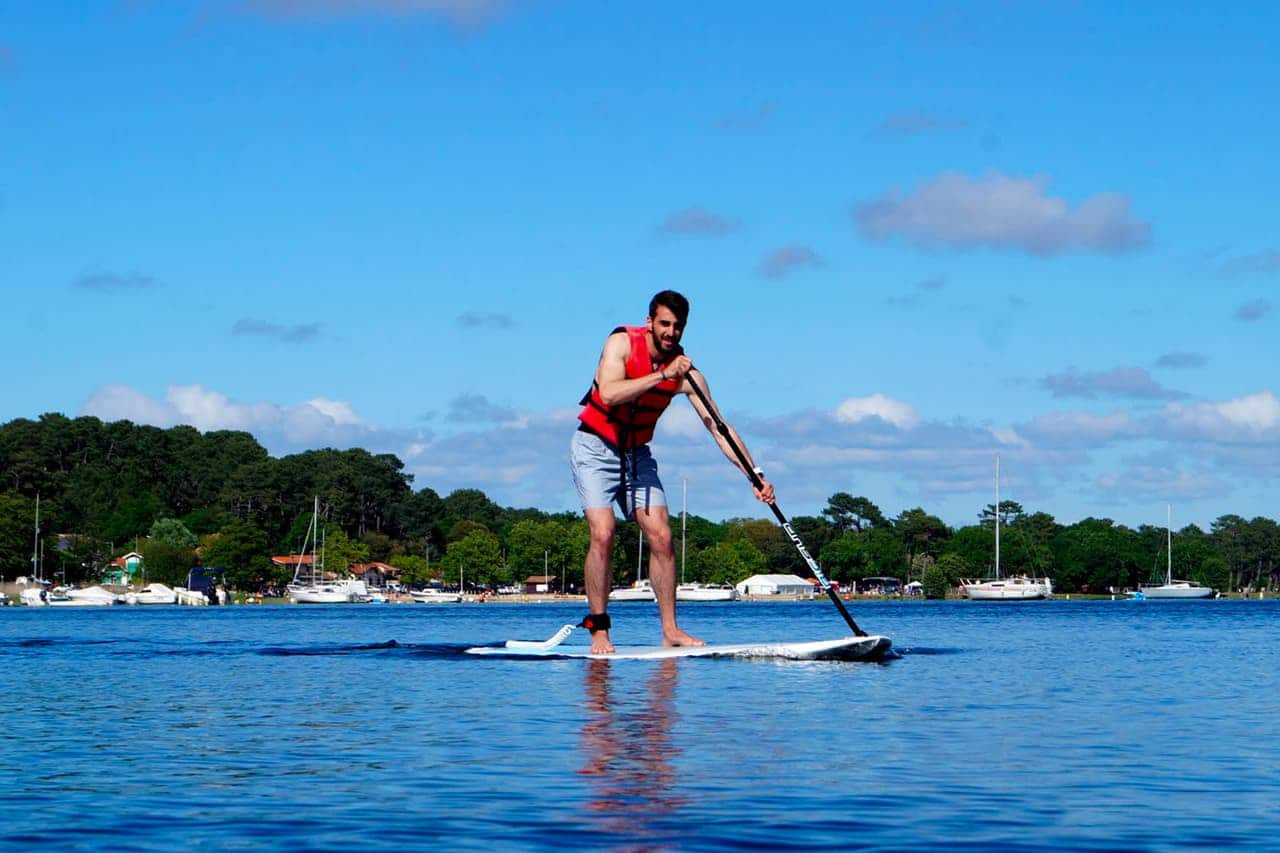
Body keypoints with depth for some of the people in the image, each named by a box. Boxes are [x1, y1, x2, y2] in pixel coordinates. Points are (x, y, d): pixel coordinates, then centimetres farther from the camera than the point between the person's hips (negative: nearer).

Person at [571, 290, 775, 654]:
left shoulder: (686, 371, -10)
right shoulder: (622, 343, -18)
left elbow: (718, 427, -11)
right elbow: (608, 394, -34)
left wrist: (754, 474, -20)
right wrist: (661, 376, -38)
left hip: (637, 454, 4)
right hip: (595, 448, -4)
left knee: (661, 536, -5)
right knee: (603, 533, -17)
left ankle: (670, 630, 1)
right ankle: (598, 629, -11)